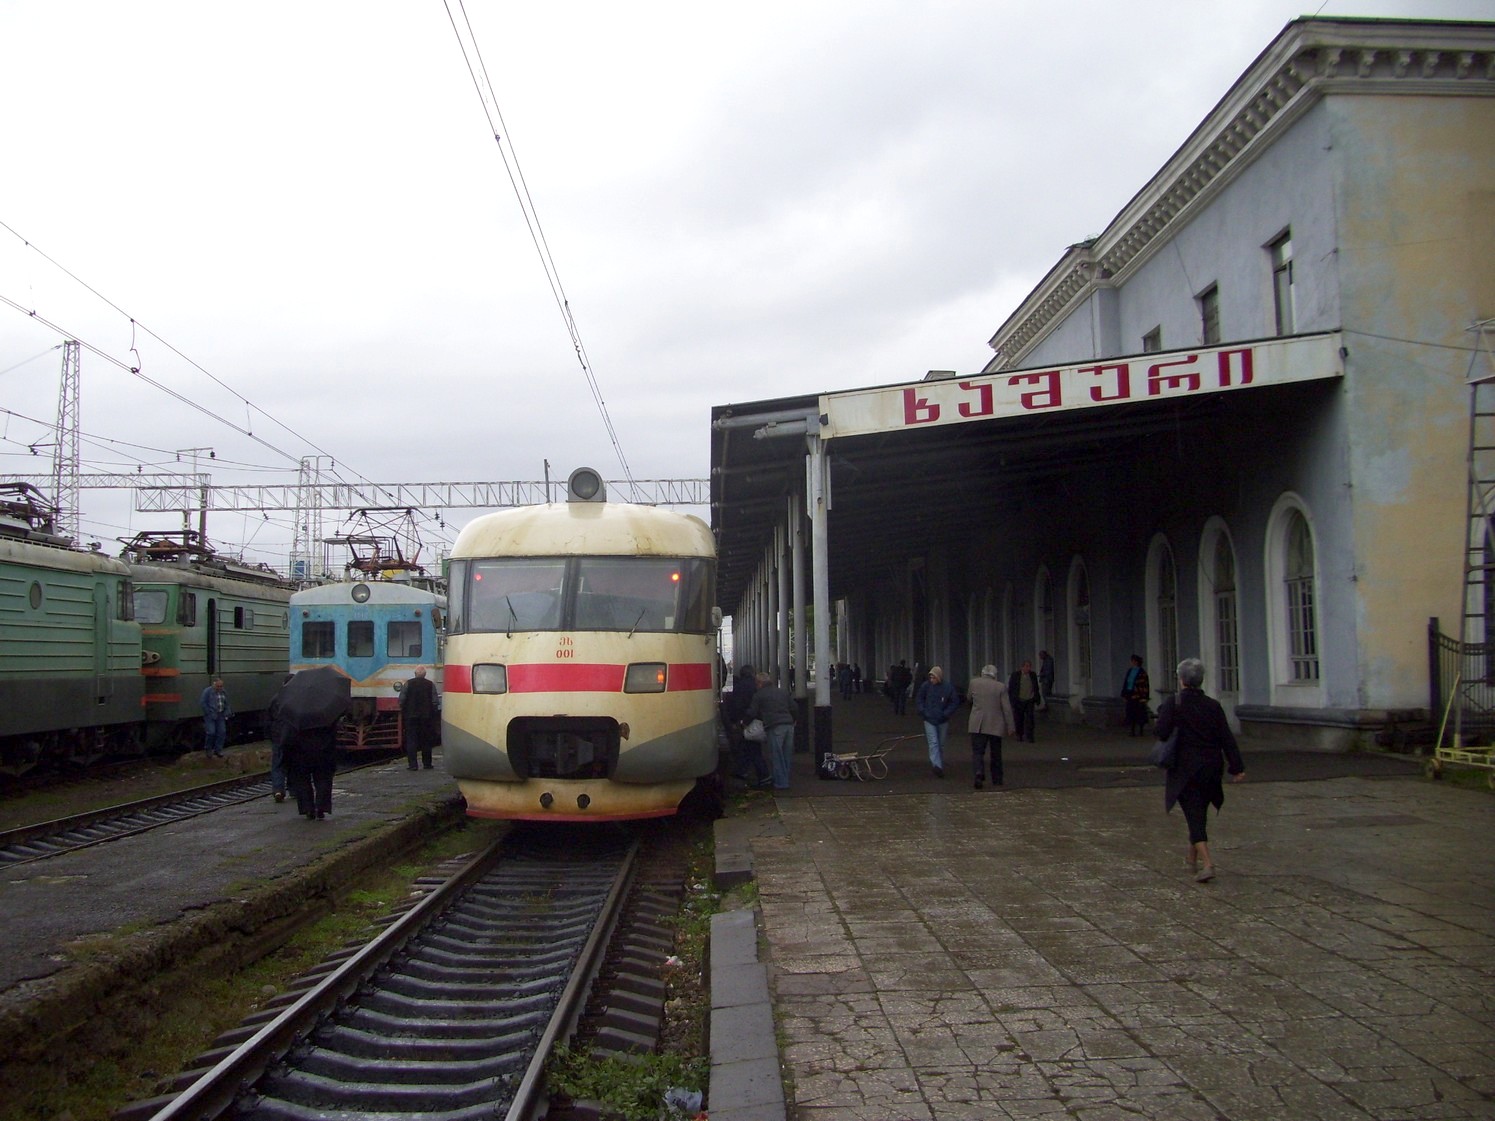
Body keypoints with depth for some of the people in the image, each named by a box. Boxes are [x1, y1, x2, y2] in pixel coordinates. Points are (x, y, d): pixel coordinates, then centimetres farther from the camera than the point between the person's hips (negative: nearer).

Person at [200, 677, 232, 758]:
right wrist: (209, 713, -14)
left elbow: (227, 704, 18)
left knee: (222, 732, 1)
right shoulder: (207, 691, -8)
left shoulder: (223, 692, 11)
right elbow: (203, 703, -11)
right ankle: (208, 750, 9)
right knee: (211, 732, -10)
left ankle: (218, 750, 12)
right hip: (210, 716, -6)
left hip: (220, 716, 6)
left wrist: (227, 713, 5)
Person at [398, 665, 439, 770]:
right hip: (426, 717, 1)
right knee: (426, 741, 10)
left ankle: (413, 764, -5)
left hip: (411, 716, -1)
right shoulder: (431, 684, -2)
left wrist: (403, 712, 9)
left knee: (411, 740, 2)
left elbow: (401, 700, -4)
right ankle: (427, 764, 14)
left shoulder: (408, 684, -3)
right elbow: (434, 701, -3)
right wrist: (433, 714, 7)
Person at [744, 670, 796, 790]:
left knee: (777, 756, 0)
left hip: (775, 727, -6)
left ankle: (781, 783, 0)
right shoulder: (782, 692, 20)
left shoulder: (759, 695, 4)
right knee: (787, 755, 14)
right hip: (789, 724, 6)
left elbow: (752, 713, 4)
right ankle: (785, 779, 20)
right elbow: (793, 708, 20)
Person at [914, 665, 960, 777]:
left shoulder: (948, 687, -6)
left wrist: (946, 713, -8)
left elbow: (955, 702, 1)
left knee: (941, 745, 10)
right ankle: (937, 766, -23)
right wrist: (923, 711, -3)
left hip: (943, 721, 1)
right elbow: (918, 700, 8)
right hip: (929, 720, -1)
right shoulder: (926, 686, -3)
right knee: (933, 743, -13)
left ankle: (940, 767, 23)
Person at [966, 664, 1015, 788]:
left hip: (977, 725, 0)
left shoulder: (974, 683, -1)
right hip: (995, 725, 1)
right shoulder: (1000, 687, -4)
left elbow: (969, 699, 16)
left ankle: (979, 773, -26)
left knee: (977, 751, -2)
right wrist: (1010, 727, 0)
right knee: (996, 754, 14)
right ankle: (997, 779, 21)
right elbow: (1007, 708, -4)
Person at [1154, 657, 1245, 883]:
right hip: (1211, 768, 4)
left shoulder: (1172, 704, -9)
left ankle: (1206, 863, -19)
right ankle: (1192, 859, 34)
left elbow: (1162, 732, -16)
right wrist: (1237, 767, -2)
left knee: (1194, 816, -4)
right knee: (1199, 813, 20)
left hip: (1185, 768, -4)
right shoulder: (1213, 706, 2)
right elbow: (1227, 738, -2)